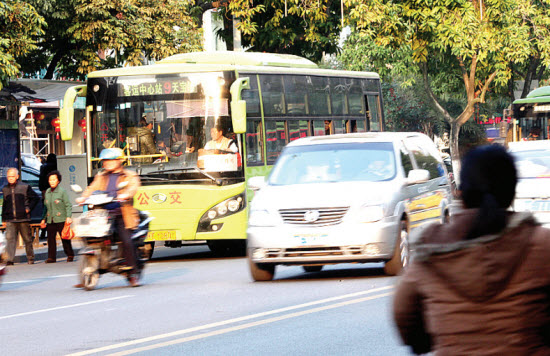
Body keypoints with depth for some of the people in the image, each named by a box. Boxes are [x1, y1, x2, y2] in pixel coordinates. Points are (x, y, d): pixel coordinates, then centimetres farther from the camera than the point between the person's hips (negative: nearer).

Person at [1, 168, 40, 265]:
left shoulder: (25, 187, 1)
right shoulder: (5, 189, 11)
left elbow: (36, 198, 8)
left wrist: (29, 208, -3)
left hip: (23, 218, -2)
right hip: (10, 220, 2)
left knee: (27, 239, 7)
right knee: (10, 239, -12)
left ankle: (30, 258, 20)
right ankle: (9, 260, -18)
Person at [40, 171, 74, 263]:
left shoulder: (62, 192, -4)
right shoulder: (47, 192, 13)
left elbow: (68, 205, -5)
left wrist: (68, 217, -17)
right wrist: (43, 219, 21)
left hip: (61, 220, -5)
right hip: (50, 220, 5)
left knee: (65, 238, 0)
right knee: (50, 238, -2)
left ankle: (70, 255, 14)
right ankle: (51, 257, 2)